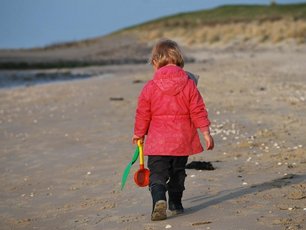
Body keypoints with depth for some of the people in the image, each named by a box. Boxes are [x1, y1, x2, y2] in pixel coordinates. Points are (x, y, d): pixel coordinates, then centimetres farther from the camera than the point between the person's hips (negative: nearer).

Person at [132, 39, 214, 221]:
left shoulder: (150, 87, -5)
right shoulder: (189, 84, -2)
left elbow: (143, 114, 1)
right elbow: (198, 111, -3)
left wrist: (139, 134, 17)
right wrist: (206, 133, 4)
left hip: (158, 142, -2)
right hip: (182, 140, 2)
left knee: (157, 174, -2)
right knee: (178, 173, 19)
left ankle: (159, 200, -26)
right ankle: (176, 204, 28)